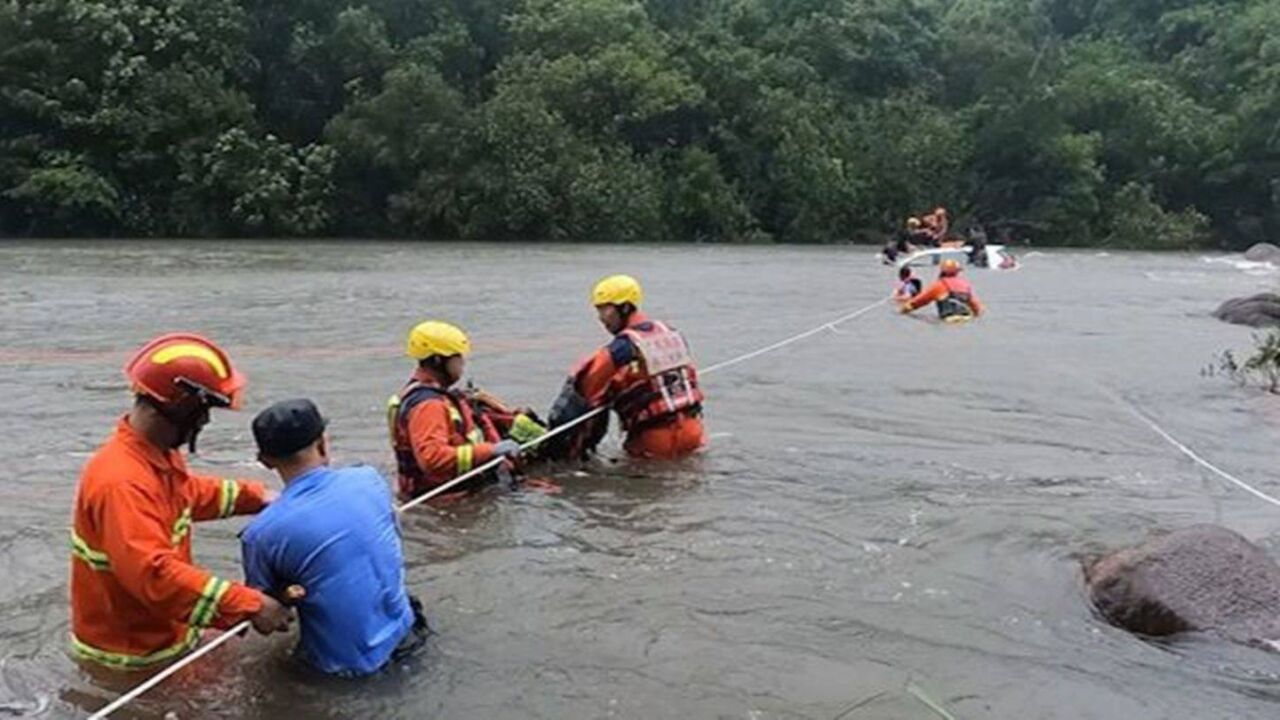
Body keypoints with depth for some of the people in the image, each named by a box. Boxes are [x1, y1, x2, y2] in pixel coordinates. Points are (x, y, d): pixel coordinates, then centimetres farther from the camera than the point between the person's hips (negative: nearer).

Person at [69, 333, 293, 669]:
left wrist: (255, 497, 16)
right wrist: (249, 605, -39)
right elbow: (153, 573, -39)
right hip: (133, 656, -9)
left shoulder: (159, 454, 0)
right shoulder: (121, 483, -31)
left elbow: (189, 493, 23)